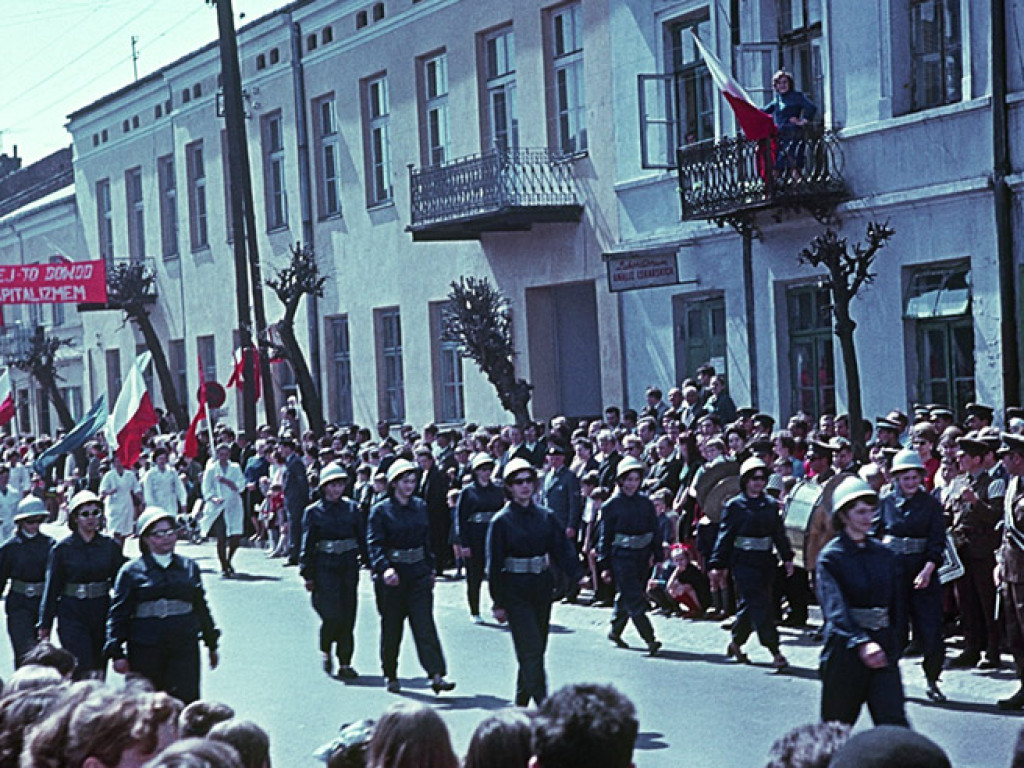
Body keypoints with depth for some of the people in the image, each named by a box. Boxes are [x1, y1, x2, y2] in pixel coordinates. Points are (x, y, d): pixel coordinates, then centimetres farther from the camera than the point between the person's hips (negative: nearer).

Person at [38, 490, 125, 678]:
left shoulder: (111, 546, 4)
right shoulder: (62, 549, 0)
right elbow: (51, 588, 3)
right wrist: (45, 624, 3)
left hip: (102, 613, 3)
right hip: (72, 614, -2)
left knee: (99, 669, 8)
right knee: (83, 669, -12)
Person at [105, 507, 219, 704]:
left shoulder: (189, 568, 13)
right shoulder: (132, 571, 2)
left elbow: (201, 606, 21)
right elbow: (118, 614, 2)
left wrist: (211, 644, 24)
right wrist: (117, 653, -5)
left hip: (185, 648, 2)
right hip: (145, 649, -1)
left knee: (185, 701, -10)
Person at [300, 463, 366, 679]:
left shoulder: (351, 508, 8)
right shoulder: (313, 512, 0)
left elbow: (362, 538, 12)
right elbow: (307, 545, 1)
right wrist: (307, 574, -3)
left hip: (349, 566, 3)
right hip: (325, 567, -3)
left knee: (348, 615, 2)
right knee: (332, 615, -11)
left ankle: (345, 663, 9)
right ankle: (325, 652, 16)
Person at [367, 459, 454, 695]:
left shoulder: (420, 507, 9)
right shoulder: (381, 510, -5)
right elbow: (375, 543, -14)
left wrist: (430, 569, 15)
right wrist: (385, 568, -29)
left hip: (419, 573, 3)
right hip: (392, 575, -3)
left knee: (425, 624, -5)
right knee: (391, 627, 6)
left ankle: (436, 675, -11)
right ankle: (390, 676, 20)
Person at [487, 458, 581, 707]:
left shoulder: (545, 516, 7)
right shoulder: (502, 521, -5)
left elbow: (563, 548, 6)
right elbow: (494, 564, -5)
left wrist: (577, 576, -10)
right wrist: (498, 603, -7)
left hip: (542, 588, 5)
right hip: (515, 591, -5)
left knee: (537, 647, 11)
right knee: (531, 648, -11)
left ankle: (522, 702, 25)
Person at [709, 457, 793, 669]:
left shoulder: (771, 505, 12)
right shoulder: (734, 506, -1)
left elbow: (779, 533, 16)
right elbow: (724, 537, 0)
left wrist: (787, 557, 7)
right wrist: (718, 565, -4)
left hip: (765, 562, 5)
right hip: (743, 562, -5)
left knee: (751, 606, 8)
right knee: (759, 604, -11)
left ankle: (736, 643, 28)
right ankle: (775, 652, -11)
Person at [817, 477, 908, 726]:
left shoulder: (884, 554, 9)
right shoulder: (831, 557, -7)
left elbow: (893, 603, 15)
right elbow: (835, 607, -20)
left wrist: (893, 646, 10)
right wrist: (861, 643, -33)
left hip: (882, 646, 4)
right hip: (845, 647, -3)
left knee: (894, 721, -7)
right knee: (837, 722, 9)